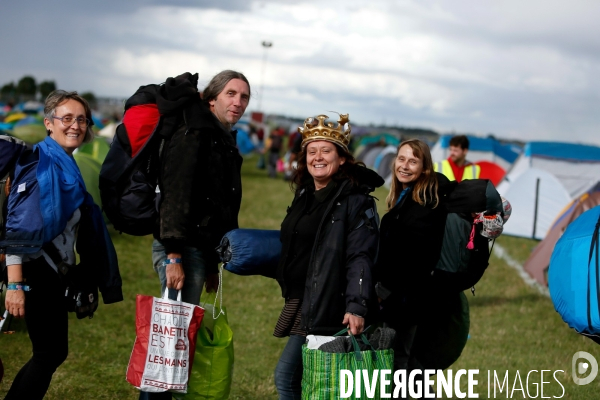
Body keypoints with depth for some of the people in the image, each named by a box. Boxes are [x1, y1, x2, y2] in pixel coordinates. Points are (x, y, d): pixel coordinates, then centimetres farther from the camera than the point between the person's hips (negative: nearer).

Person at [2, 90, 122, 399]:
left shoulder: (66, 165, 13)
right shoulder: (41, 163, -15)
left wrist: (83, 284, 17)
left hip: (54, 274, 9)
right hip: (37, 273, -9)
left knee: (52, 352, 13)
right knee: (50, 353, -4)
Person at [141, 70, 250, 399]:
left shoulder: (224, 142, 19)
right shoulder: (194, 134, -10)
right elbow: (175, 195, -19)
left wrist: (212, 264, 20)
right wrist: (174, 257, -24)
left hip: (202, 249, 9)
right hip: (182, 249, -9)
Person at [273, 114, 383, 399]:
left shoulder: (356, 200, -10)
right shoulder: (305, 197, 14)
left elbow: (360, 257, -19)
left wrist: (356, 306, -28)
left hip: (328, 308, -8)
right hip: (302, 304, 8)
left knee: (287, 375, -7)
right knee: (286, 377, 7)